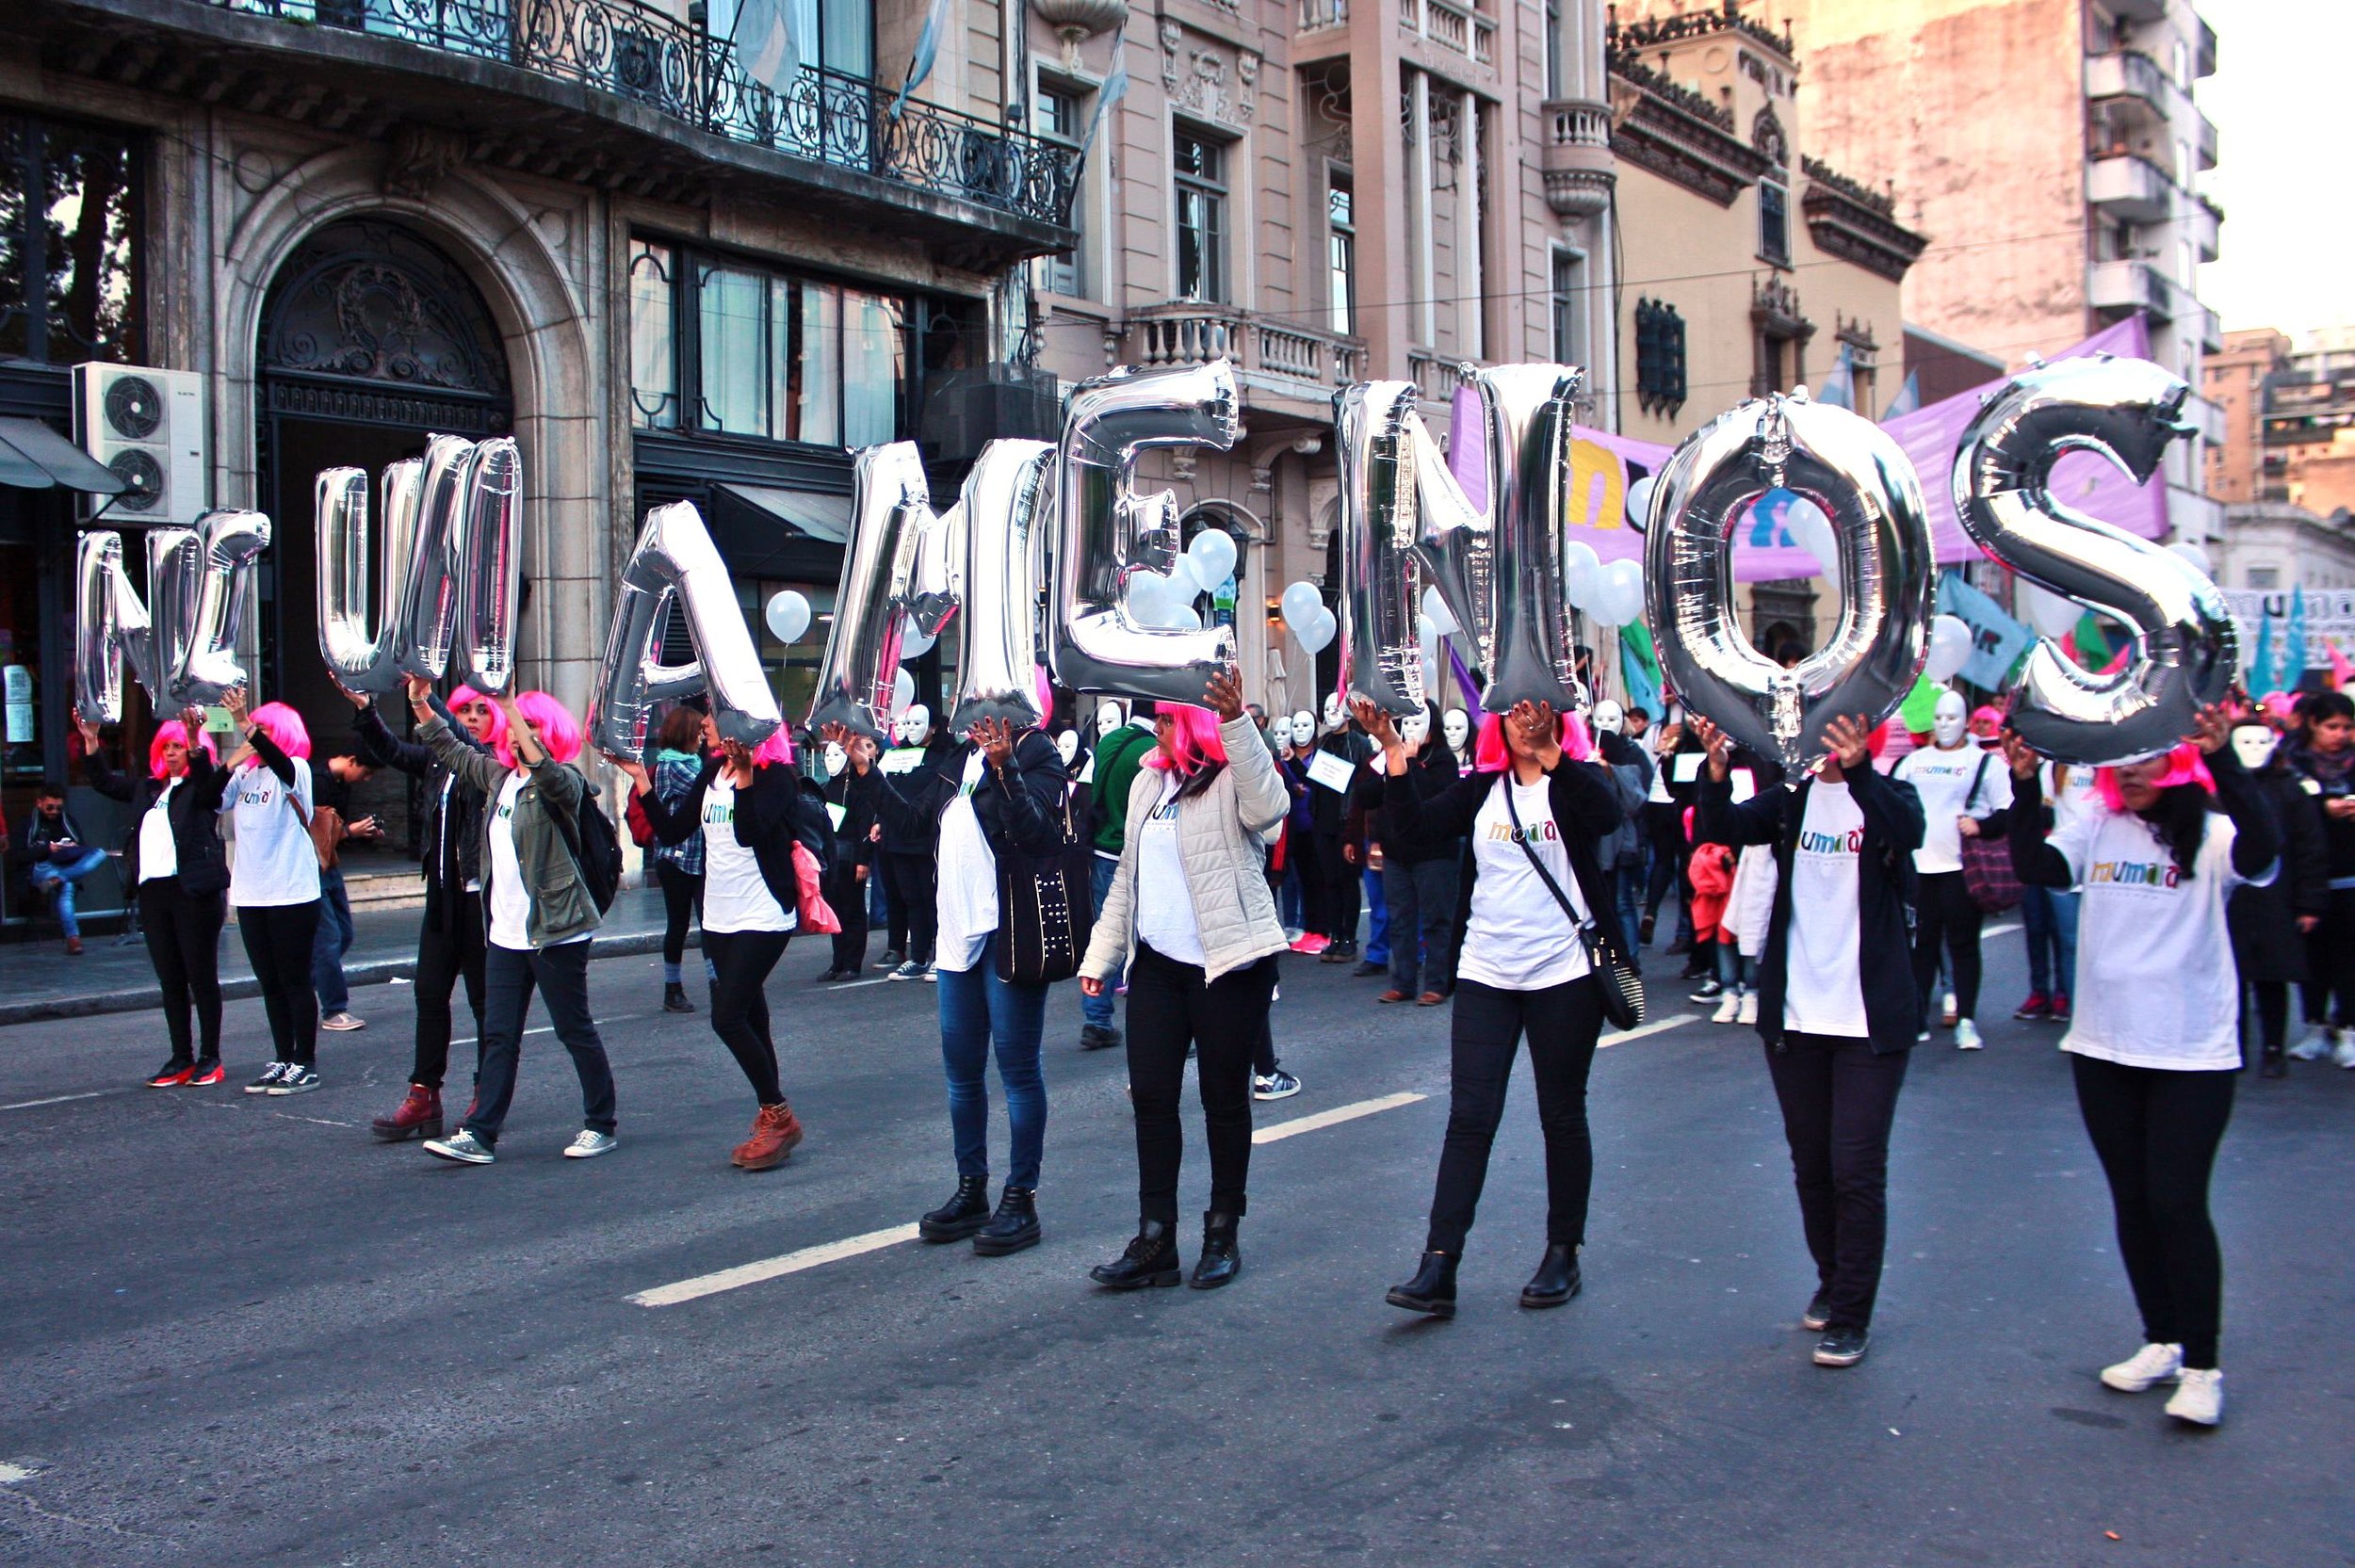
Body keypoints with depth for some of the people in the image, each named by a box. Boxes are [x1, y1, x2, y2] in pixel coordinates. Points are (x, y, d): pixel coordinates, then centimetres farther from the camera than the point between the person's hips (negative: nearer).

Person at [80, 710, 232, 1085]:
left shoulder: (201, 785, -2)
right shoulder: (148, 789, 18)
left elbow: (209, 778, -24)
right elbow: (104, 782, 25)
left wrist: (195, 740, -36)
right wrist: (91, 743, 15)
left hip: (193, 891, -7)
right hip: (153, 892, 7)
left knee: (201, 976, -1)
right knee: (170, 980, 9)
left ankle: (210, 1058, 5)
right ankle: (181, 1058, 15)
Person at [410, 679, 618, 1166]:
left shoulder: (563, 781, -10)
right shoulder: (498, 774, 11)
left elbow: (547, 774, -35)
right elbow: (450, 750, 26)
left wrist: (512, 708, -37)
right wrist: (420, 704, 18)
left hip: (555, 932, -7)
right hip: (505, 932, 7)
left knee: (575, 1030, 3)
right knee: (498, 1035, 7)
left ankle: (600, 1125, 16)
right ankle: (479, 1134, 10)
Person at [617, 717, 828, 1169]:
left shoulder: (776, 775, -11)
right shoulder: (712, 772, 11)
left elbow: (750, 831, -25)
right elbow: (671, 831, 9)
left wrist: (744, 772, -29)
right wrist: (641, 780, 3)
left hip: (763, 918, -8)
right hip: (719, 918, 8)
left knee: (728, 1017, -13)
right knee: (749, 1019, 13)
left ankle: (779, 1116, 2)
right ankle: (771, 1119, 23)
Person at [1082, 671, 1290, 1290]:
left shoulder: (1231, 781, -8)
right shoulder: (1147, 782, 13)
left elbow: (1268, 808, -33)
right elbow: (1127, 877, 17)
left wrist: (1235, 722, -43)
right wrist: (1100, 955, 13)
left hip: (1228, 965, -7)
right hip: (1157, 964, 7)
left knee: (1224, 1098, 5)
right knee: (1151, 1095, 6)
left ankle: (1222, 1236, 19)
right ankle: (1155, 1243, 14)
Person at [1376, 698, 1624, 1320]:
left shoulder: (1578, 781, -2)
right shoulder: (1481, 787, 8)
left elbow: (1607, 816, -25)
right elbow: (1416, 825, -5)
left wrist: (1551, 753, -29)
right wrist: (1392, 749, -13)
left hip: (1563, 974, -2)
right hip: (1485, 974, 3)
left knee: (1562, 1116, 9)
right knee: (1469, 1117, -1)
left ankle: (1562, 1252, 23)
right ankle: (1438, 1267, -3)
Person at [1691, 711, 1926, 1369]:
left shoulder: (1887, 796, -1)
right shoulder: (1791, 797, 6)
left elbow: (1908, 832, -25)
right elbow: (1719, 830, -12)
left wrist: (1858, 769, -43)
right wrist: (1717, 771, -32)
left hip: (1870, 1018, -3)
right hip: (1795, 1016, 3)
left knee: (1856, 1169, -5)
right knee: (1810, 1165, 13)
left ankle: (1851, 1316, 6)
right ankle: (1832, 1283, 32)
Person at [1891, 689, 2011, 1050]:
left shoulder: (1985, 762, 2)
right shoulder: (1913, 761, 15)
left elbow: (2010, 812, -3)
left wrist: (1981, 826, -19)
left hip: (1962, 868, -4)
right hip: (1918, 868, 4)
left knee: (1963, 945, 0)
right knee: (1922, 945, 8)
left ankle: (1965, 1020, 4)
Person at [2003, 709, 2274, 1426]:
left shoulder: (2209, 836, -8)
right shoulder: (2095, 828, 4)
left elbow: (2262, 848, -29)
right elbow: (2038, 866, -11)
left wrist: (2222, 759, -40)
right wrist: (2025, 789, -24)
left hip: (2192, 1053, -5)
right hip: (2103, 1046, 5)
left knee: (2177, 1204, -5)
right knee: (2132, 1202, 13)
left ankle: (2202, 1366, 8)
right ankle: (2161, 1341, 27)